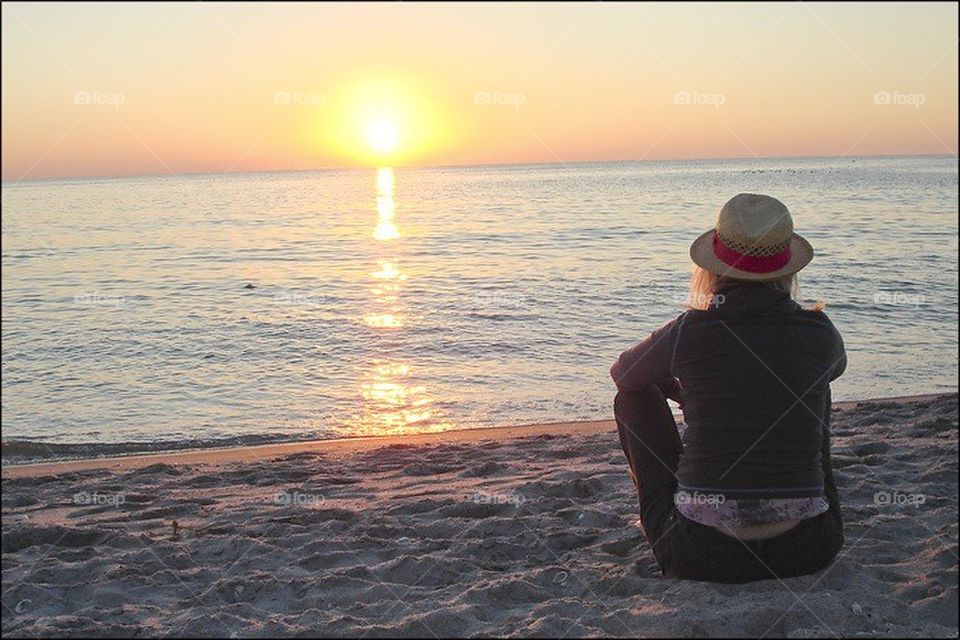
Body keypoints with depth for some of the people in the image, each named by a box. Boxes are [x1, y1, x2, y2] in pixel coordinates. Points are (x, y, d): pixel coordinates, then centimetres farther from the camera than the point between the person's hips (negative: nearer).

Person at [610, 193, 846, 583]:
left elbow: (622, 373, 16)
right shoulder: (819, 332, -2)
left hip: (699, 557, -2)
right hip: (806, 553, 2)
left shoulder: (689, 332, -7)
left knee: (633, 395, 20)